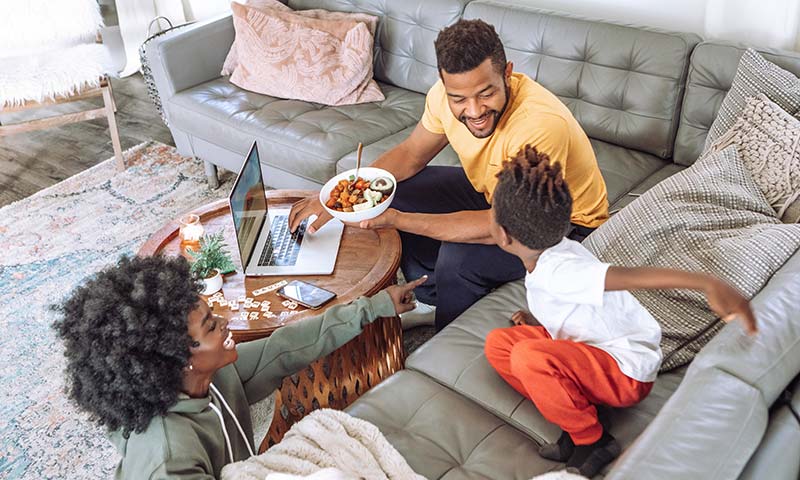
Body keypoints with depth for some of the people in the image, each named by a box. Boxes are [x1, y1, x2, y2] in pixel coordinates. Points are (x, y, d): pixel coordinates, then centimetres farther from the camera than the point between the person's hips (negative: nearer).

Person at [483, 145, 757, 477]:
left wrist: (708, 284, -57)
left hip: (627, 373, -9)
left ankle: (592, 440, -9)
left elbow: (633, 276, -45)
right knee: (497, 343, 1)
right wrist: (539, 320, 6)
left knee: (527, 357, -32)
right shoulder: (549, 255, -1)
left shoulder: (557, 271, -30)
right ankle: (577, 417, -3)